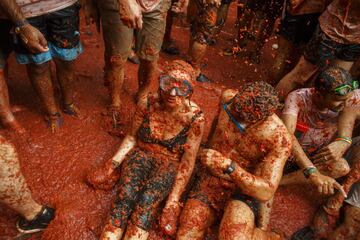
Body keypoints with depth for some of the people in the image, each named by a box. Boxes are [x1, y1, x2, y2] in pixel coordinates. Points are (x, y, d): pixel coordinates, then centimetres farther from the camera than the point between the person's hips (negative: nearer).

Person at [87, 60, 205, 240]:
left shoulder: (195, 117, -17)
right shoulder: (147, 104, -11)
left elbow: (188, 162, -12)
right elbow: (133, 136, 5)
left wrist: (173, 201, -15)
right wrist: (113, 164, -5)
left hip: (170, 165, -1)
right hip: (141, 155, 2)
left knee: (146, 202, -29)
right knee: (124, 198, -26)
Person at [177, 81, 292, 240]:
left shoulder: (279, 138, -23)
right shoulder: (227, 98, -11)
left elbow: (266, 192, -23)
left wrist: (228, 166, -34)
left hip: (245, 188, -3)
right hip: (210, 182, 4)